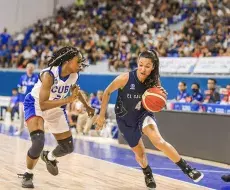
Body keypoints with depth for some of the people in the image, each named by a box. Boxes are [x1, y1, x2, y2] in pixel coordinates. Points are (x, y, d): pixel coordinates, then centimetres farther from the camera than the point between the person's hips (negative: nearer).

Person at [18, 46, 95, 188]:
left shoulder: (74, 76, -14)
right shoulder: (49, 75, -34)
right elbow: (43, 105, -38)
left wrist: (87, 106, 15)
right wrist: (68, 100, -42)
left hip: (56, 109, 6)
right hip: (36, 105, -6)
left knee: (68, 147, 9)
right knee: (38, 142, -28)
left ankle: (49, 157, 44)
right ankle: (28, 174, -2)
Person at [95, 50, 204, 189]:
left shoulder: (153, 82, -17)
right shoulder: (125, 78, -25)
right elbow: (107, 92, -11)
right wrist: (102, 115, -9)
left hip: (143, 114, 0)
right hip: (125, 120, 0)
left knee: (158, 141, -26)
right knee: (139, 152, 11)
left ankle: (186, 168, -17)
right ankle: (148, 175, 43)